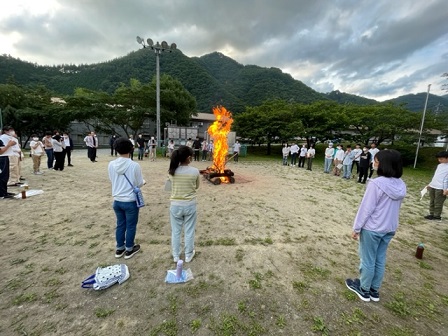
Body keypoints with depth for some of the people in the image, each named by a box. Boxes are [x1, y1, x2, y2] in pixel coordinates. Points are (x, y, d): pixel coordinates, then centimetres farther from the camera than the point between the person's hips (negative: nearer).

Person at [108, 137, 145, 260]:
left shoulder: (111, 165, -7)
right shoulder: (134, 165, -20)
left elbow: (112, 180, 8)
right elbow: (139, 184, -10)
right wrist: (143, 181, 12)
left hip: (117, 201, 5)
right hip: (131, 201, -4)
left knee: (120, 225, 21)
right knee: (131, 226, 14)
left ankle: (119, 248, 37)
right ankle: (129, 249, 29)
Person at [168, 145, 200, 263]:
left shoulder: (171, 171, -10)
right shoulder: (195, 171, -14)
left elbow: (172, 184, 6)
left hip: (175, 205, 2)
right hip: (190, 205, -1)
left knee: (175, 231, 18)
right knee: (189, 231, 16)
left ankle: (176, 256, 34)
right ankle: (188, 255, 32)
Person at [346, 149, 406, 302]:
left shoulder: (376, 183, -24)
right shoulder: (401, 185, -1)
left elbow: (366, 209, -20)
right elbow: (394, 207, 9)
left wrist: (356, 228, -10)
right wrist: (389, 223, 21)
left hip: (372, 228, -7)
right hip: (390, 228, 7)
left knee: (367, 260, 11)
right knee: (380, 260, 19)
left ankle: (364, 289, 29)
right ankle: (375, 290, 35)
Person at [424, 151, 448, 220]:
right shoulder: (439, 165, 15)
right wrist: (430, 184, 21)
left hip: (440, 188, -7)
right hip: (432, 186, 7)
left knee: (438, 203, 1)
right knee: (432, 202, 13)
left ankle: (437, 216, 10)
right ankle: (432, 214, 21)